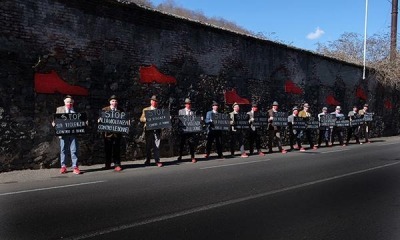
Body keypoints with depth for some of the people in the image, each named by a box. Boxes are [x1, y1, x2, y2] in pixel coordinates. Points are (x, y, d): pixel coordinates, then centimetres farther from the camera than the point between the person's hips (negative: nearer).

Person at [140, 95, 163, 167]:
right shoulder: (145, 109, 13)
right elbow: (141, 119, 6)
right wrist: (147, 119, -12)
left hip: (157, 129, 0)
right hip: (148, 129, 0)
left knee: (157, 145, -7)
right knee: (148, 145, 5)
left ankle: (157, 161, -6)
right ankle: (147, 160, 15)